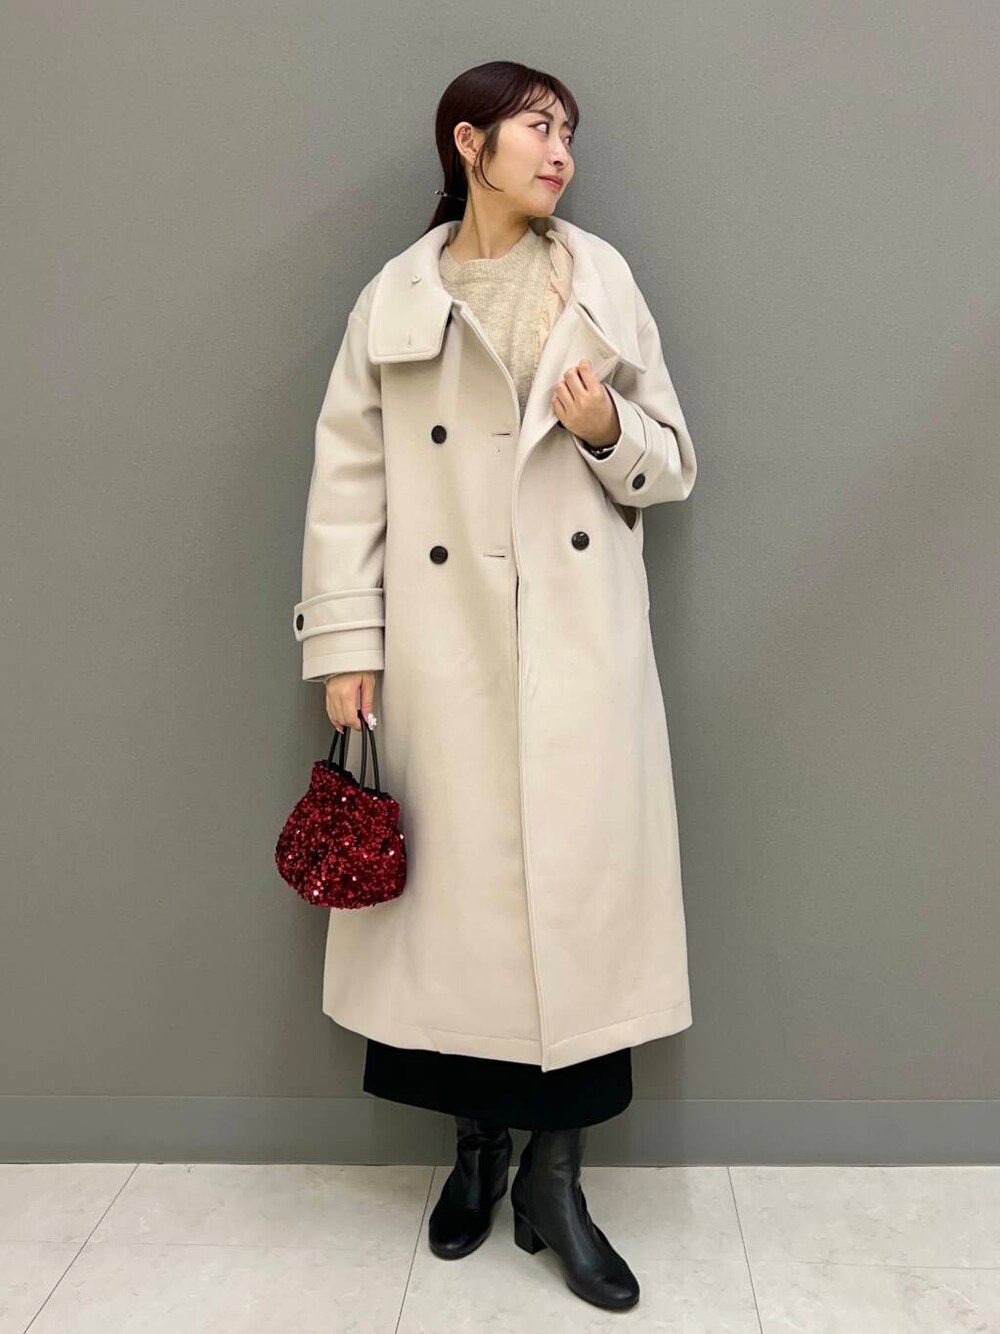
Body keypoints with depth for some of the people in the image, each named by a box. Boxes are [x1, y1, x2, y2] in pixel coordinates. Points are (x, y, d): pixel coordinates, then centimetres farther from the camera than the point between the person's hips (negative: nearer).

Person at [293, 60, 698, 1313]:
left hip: (583, 647, 1)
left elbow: (673, 461, 10)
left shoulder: (598, 276, 9)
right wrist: (344, 643, -5)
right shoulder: (391, 302, 7)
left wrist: (612, 433, -11)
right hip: (445, 654, 0)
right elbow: (347, 486, 3)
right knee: (460, 888, 6)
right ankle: (478, 1144, 29)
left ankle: (555, 1177, 18)